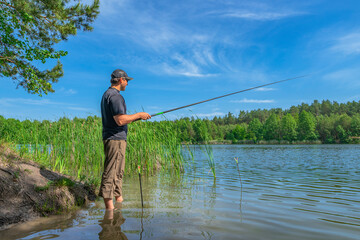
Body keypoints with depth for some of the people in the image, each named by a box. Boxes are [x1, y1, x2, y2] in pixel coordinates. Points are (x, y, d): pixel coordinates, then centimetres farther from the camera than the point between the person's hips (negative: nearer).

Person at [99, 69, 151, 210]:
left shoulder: (107, 94, 19)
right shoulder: (115, 96, -14)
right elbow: (120, 120, -23)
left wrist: (134, 118, 21)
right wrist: (139, 115, -12)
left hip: (113, 138, 11)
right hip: (115, 139, -11)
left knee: (118, 171, 17)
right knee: (111, 172, -7)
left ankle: (119, 198, 27)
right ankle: (109, 206, -3)